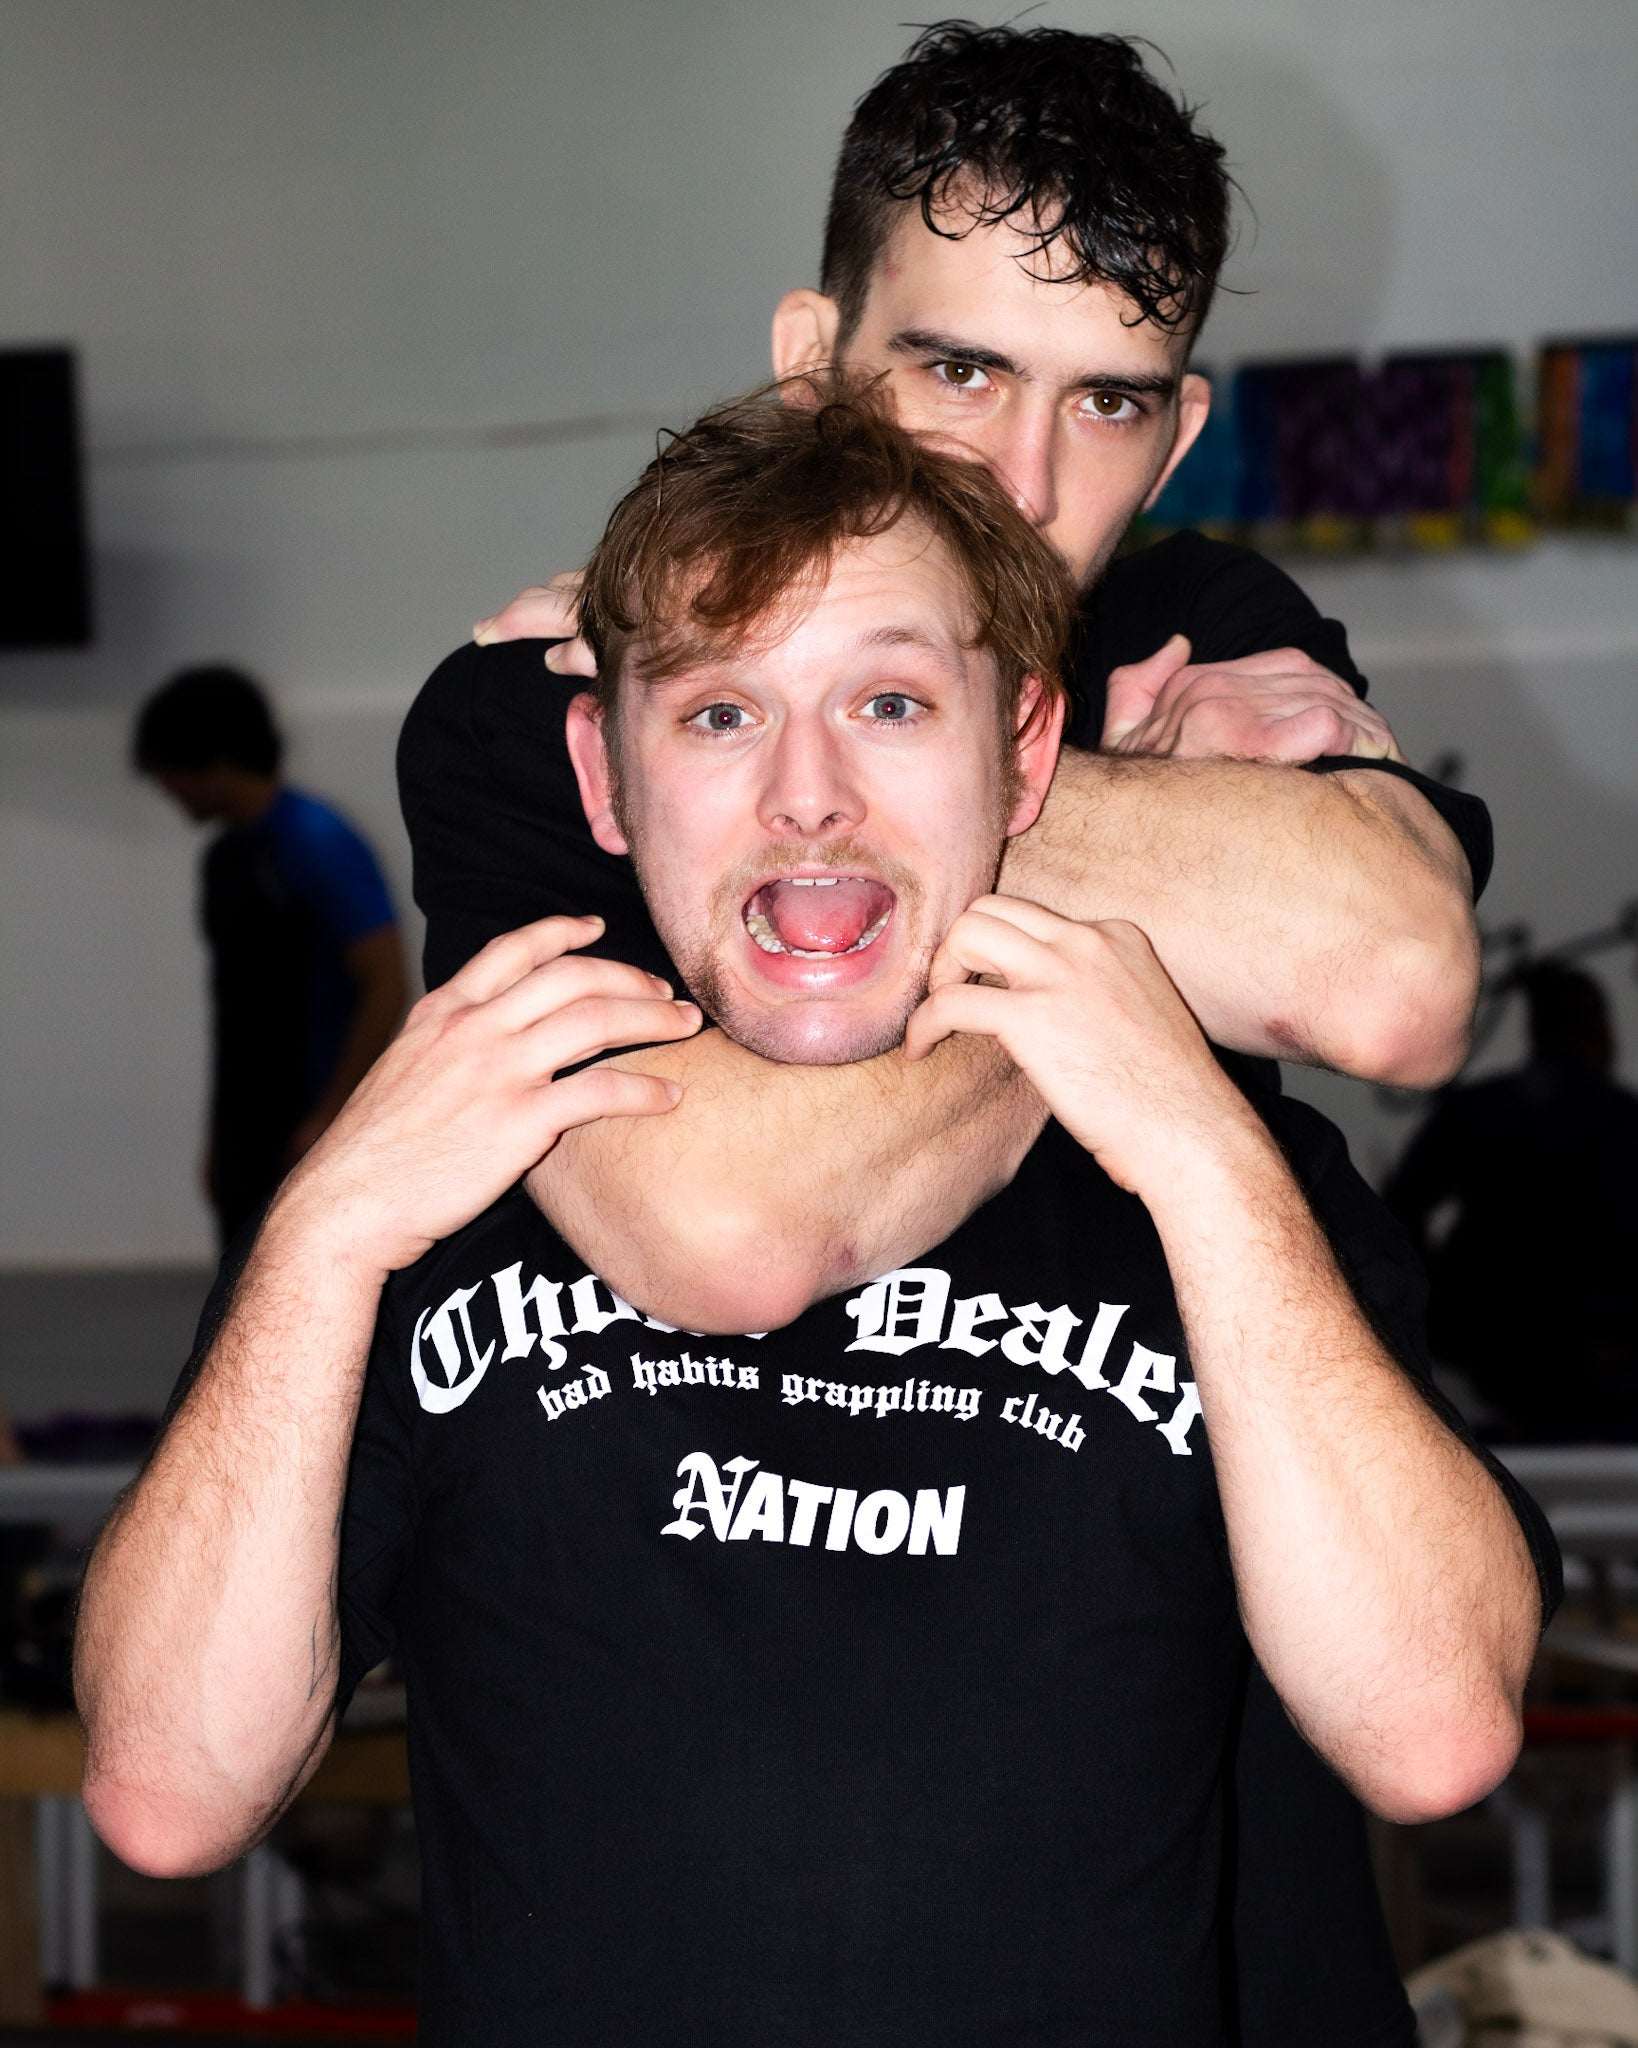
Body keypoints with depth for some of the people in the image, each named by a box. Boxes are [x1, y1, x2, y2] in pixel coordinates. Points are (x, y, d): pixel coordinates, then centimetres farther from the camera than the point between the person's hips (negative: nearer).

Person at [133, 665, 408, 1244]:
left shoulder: (322, 846, -16)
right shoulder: (225, 857, 12)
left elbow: (386, 989, -19)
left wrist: (328, 1120, -20)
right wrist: (218, 1133, 19)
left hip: (316, 1135, -9)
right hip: (250, 1136, 9)